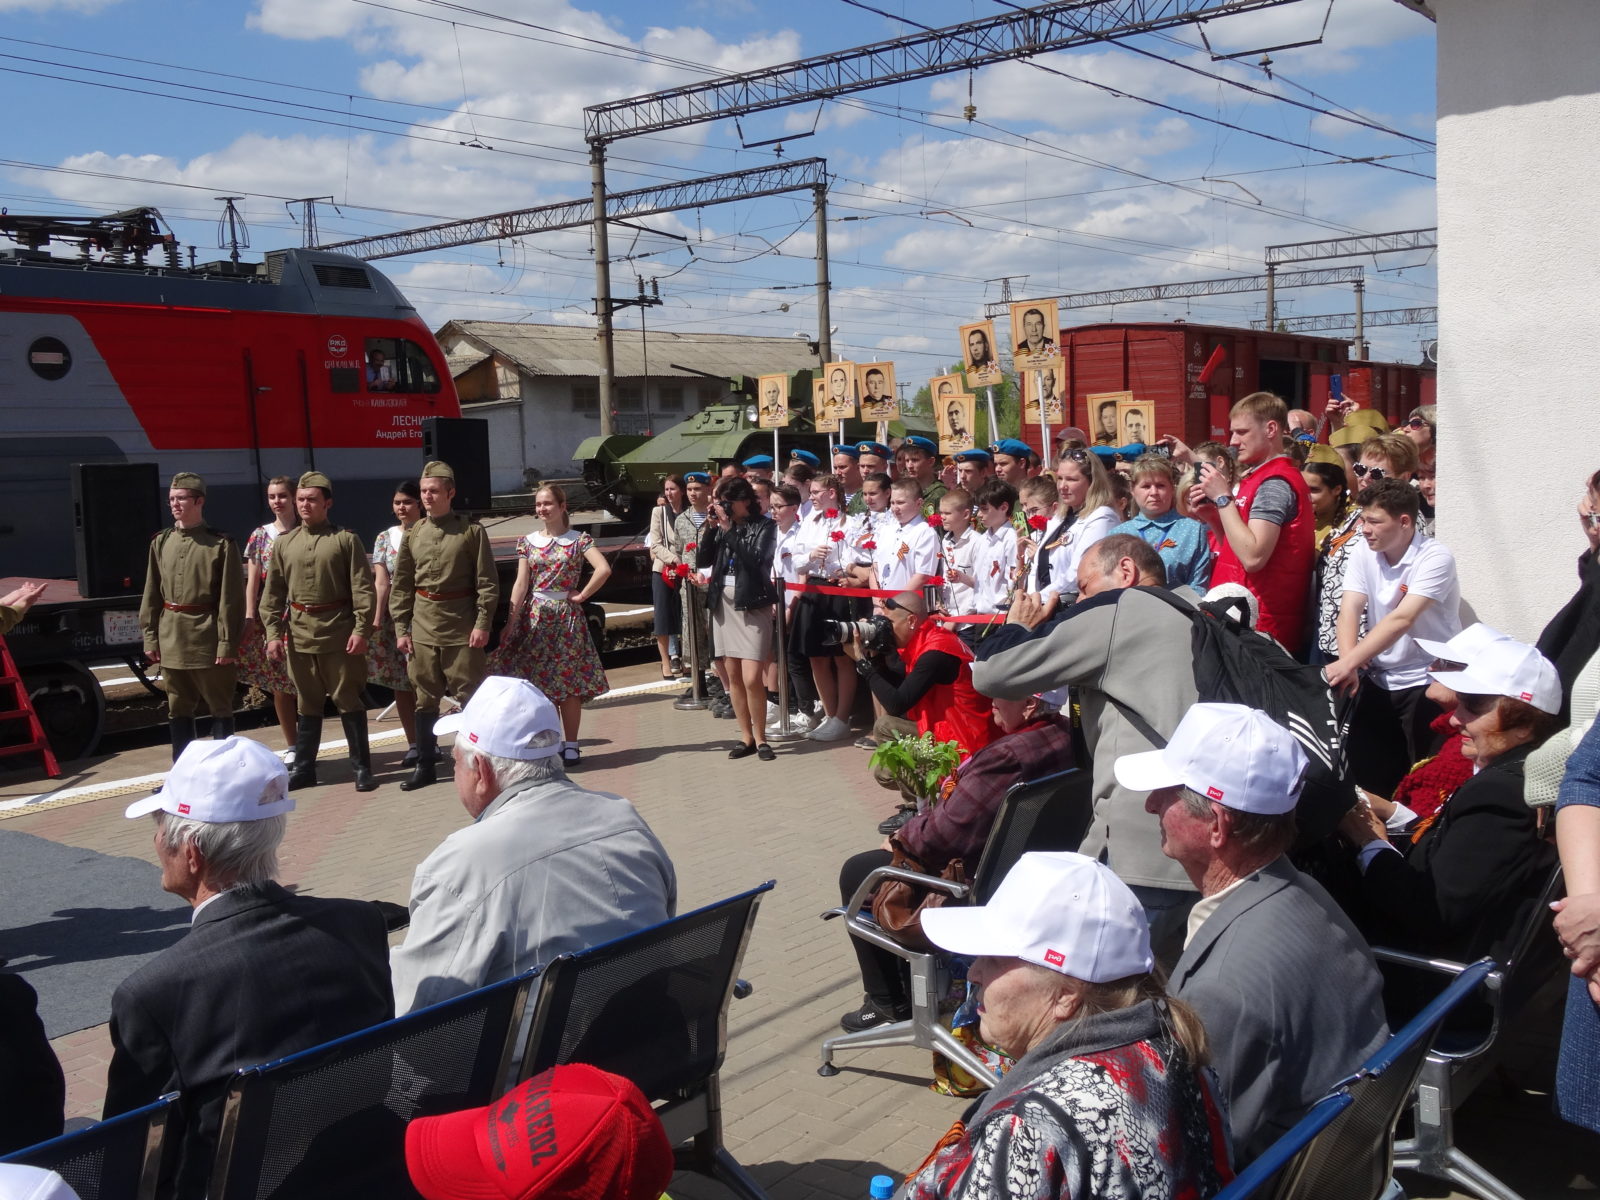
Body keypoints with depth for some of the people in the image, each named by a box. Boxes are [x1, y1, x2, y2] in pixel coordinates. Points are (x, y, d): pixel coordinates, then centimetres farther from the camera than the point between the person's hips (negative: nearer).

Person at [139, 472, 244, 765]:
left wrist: (227, 643, -13)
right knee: (178, 709, 12)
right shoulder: (160, 542, 9)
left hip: (207, 638, -5)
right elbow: (151, 595, 11)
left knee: (220, 707, 4)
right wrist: (150, 637, 6)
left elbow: (231, 598, -10)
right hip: (171, 639, 5)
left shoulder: (221, 544, -7)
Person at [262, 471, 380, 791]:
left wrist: (361, 629, -14)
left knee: (348, 701, 2)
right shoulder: (285, 543, 8)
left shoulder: (346, 540, -3)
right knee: (307, 704, 13)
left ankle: (362, 767, 11)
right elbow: (274, 593, 9)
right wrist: (273, 633, 2)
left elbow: (363, 590, -7)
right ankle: (304, 768, 21)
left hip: (339, 634, -4)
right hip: (299, 635, 4)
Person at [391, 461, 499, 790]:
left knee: (470, 695, 2)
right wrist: (401, 628, 4)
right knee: (425, 698, 9)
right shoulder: (413, 534, 6)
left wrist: (482, 623, -11)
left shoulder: (471, 530, -4)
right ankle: (425, 765, 18)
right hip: (423, 627, 4)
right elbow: (401, 586, 9)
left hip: (462, 627, -4)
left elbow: (487, 582, -5)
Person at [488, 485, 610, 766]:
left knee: (569, 682, 0)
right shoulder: (528, 541, 7)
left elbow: (604, 569, -15)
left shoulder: (579, 540, -2)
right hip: (534, 617, 3)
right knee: (536, 682, 2)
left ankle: (570, 744, 9)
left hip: (566, 617, -3)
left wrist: (582, 595, -11)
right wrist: (511, 623, -5)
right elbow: (521, 584, 2)